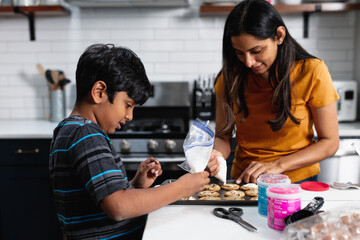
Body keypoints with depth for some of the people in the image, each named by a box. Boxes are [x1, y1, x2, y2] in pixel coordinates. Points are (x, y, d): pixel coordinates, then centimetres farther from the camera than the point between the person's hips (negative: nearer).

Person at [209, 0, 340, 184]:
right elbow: (223, 136, 2)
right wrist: (217, 155, -20)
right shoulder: (231, 76, -3)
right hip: (243, 182, 1)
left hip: (298, 182, 0)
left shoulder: (312, 72, -11)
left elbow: (329, 142, -7)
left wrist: (277, 165, -18)